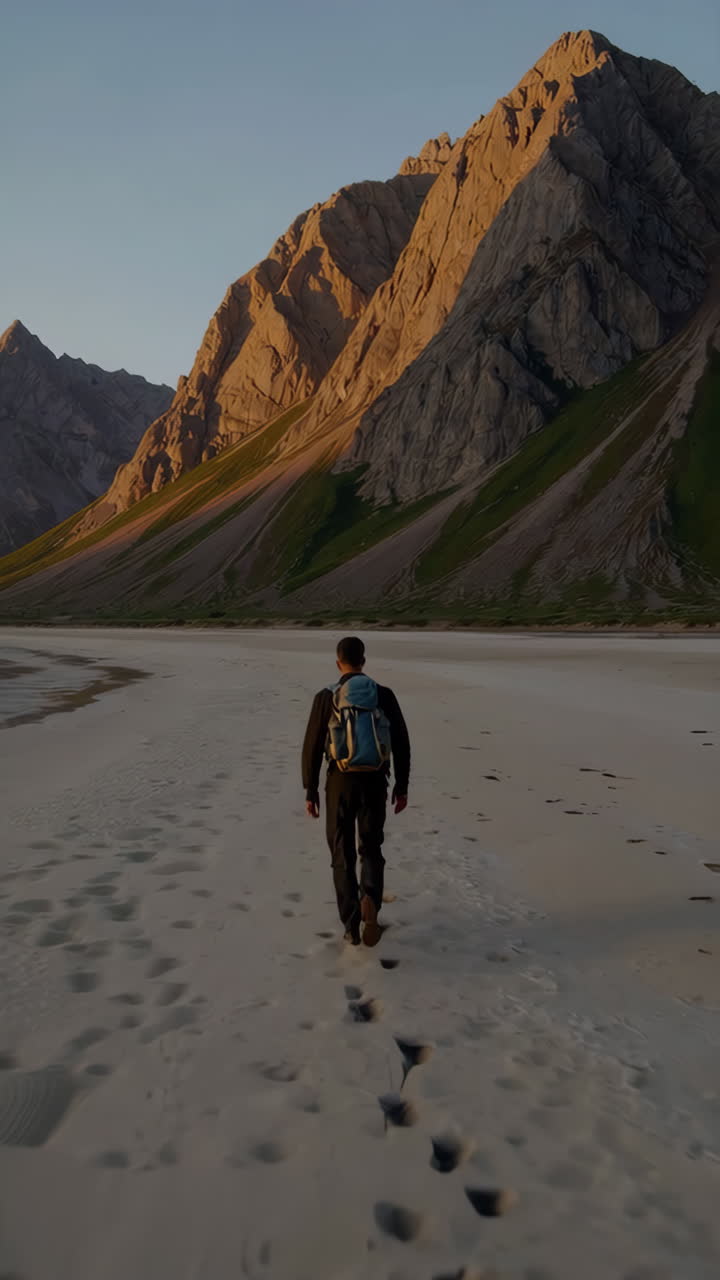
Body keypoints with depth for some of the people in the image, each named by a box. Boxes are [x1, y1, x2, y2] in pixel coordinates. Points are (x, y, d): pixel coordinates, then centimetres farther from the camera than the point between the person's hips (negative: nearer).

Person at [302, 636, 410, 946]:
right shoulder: (384, 695, 1)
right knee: (371, 850, 16)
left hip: (340, 782, -1)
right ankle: (369, 900, -13)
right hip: (374, 782, 1)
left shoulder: (326, 698, -4)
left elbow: (312, 747, -5)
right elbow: (401, 743, 3)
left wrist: (310, 790, 5)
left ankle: (352, 926, 8)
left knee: (343, 855, 12)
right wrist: (402, 786, 12)